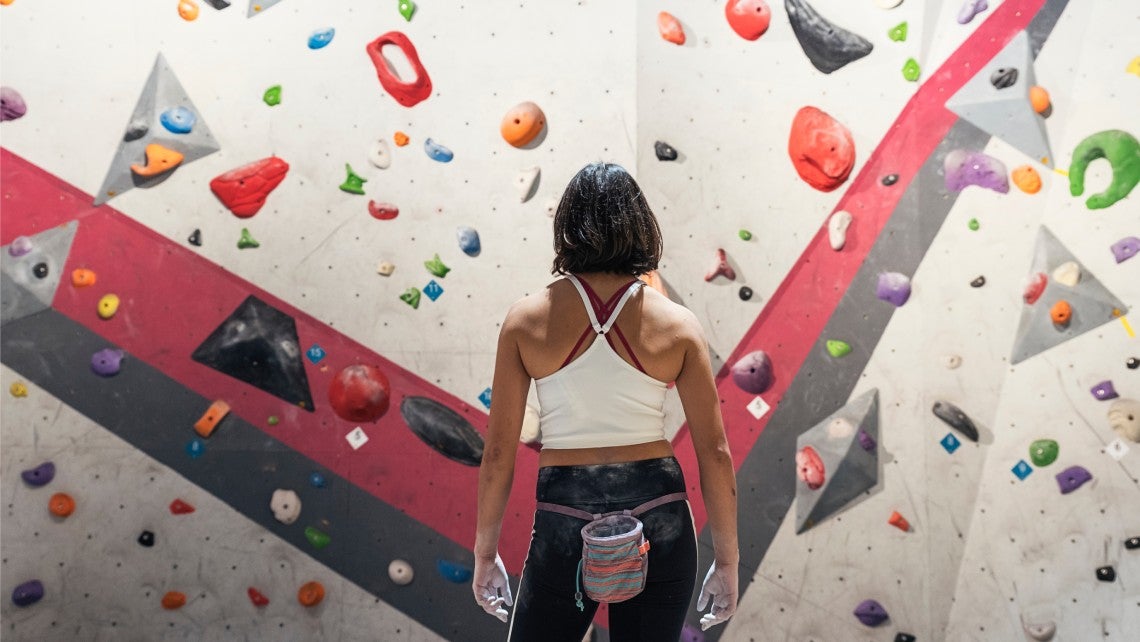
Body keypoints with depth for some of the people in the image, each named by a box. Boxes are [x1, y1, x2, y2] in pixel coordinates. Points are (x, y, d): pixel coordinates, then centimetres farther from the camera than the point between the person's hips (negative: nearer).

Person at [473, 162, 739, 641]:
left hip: (564, 524, -1)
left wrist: (485, 554, 9)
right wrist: (727, 563, 8)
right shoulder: (677, 324, -3)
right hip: (660, 523, 1)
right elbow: (715, 454, -3)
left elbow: (498, 454, -3)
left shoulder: (526, 319, -5)